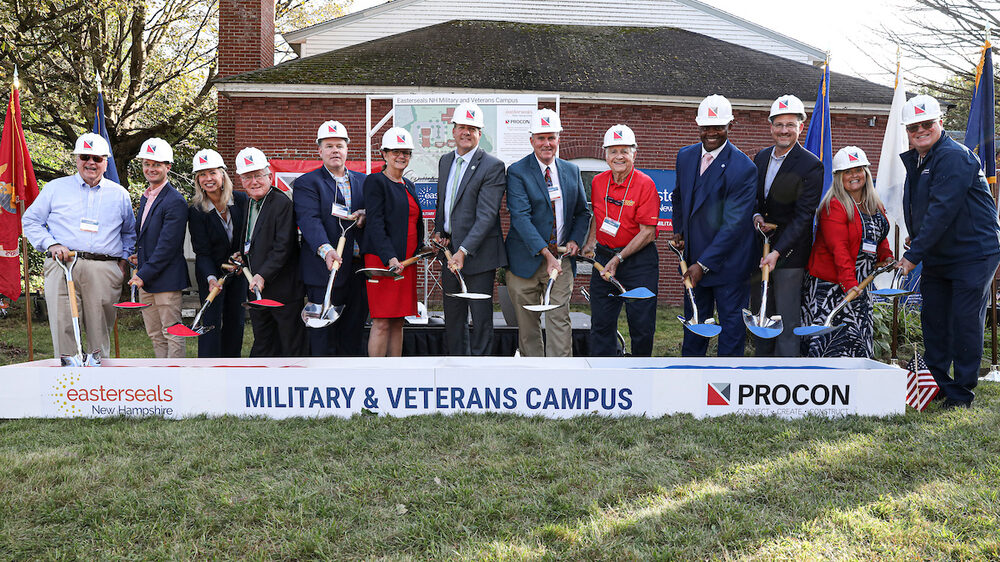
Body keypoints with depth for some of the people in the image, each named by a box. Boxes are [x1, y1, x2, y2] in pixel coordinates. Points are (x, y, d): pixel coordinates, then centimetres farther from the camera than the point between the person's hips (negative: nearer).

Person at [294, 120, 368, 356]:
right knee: (324, 338, -1)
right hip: (325, 270, -4)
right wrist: (325, 249, -32)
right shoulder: (306, 183, 0)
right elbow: (310, 220, -14)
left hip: (359, 270, 5)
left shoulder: (363, 181, 16)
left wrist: (365, 215, -6)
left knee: (354, 335, 11)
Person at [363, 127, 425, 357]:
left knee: (398, 322, 9)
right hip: (382, 260, -8)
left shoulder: (409, 186, 19)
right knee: (382, 323, -8)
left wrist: (421, 247, 9)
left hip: (406, 260, 8)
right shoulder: (375, 182, -4)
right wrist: (389, 257, -22)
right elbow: (375, 223, -13)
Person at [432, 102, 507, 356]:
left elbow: (486, 215, -19)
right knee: (453, 317, 14)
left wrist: (464, 251, -25)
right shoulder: (445, 161, 12)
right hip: (450, 250, 7)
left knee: (481, 317, 0)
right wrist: (438, 231, 6)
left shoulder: (492, 166, -12)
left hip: (478, 253, -7)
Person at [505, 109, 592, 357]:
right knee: (527, 324, 6)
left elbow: (582, 212, 19)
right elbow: (521, 216, -15)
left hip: (561, 259, 3)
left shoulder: (572, 171, 10)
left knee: (559, 320, -4)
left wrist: (575, 240, -2)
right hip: (527, 260, -2)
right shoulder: (517, 172, -6)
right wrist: (546, 254, -23)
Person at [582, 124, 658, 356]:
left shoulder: (645, 184, -12)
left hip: (638, 260, -5)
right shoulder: (598, 182, 5)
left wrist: (619, 259, -17)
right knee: (601, 324, 8)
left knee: (641, 324, 0)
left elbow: (647, 232, -15)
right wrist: (591, 242, 9)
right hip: (603, 257, 5)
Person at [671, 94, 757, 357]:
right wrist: (679, 231, 6)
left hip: (728, 260, -6)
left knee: (731, 321, 5)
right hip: (694, 256, 6)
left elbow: (734, 223, -21)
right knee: (694, 318, 16)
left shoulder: (743, 168, -18)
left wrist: (704, 263, -22)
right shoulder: (685, 156, 3)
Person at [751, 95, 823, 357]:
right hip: (759, 246, 7)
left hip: (789, 250, -6)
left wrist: (777, 252, -23)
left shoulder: (811, 166, -11)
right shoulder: (761, 157, 9)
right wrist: (756, 215, -4)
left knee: (787, 321, -4)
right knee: (760, 314, 13)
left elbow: (803, 216, -16)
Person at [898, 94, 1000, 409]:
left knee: (965, 323, -4)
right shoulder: (914, 160, 11)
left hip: (972, 255, -9)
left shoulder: (954, 157, -17)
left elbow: (942, 210, -25)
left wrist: (914, 254, -25)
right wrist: (916, 238, 9)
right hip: (936, 258, 9)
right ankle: (935, 382, 25)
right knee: (933, 321, 12)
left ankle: (961, 394, 7)